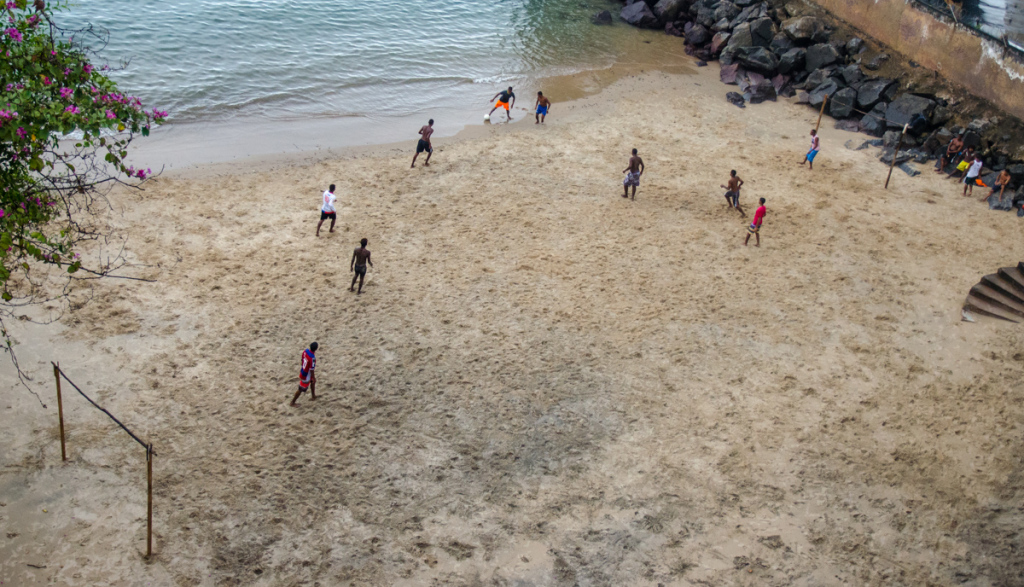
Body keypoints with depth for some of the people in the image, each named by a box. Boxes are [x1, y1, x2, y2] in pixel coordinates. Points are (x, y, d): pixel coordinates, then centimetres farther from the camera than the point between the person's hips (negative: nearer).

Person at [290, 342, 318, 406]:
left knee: (313, 382, 30)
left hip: (303, 371, 8)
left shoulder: (305, 351, -14)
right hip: (306, 376, -8)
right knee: (301, 390, 10)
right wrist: (314, 378, -12)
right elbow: (311, 370, -27)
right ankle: (293, 402, 25)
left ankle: (313, 396, 47)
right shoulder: (312, 358, -37)